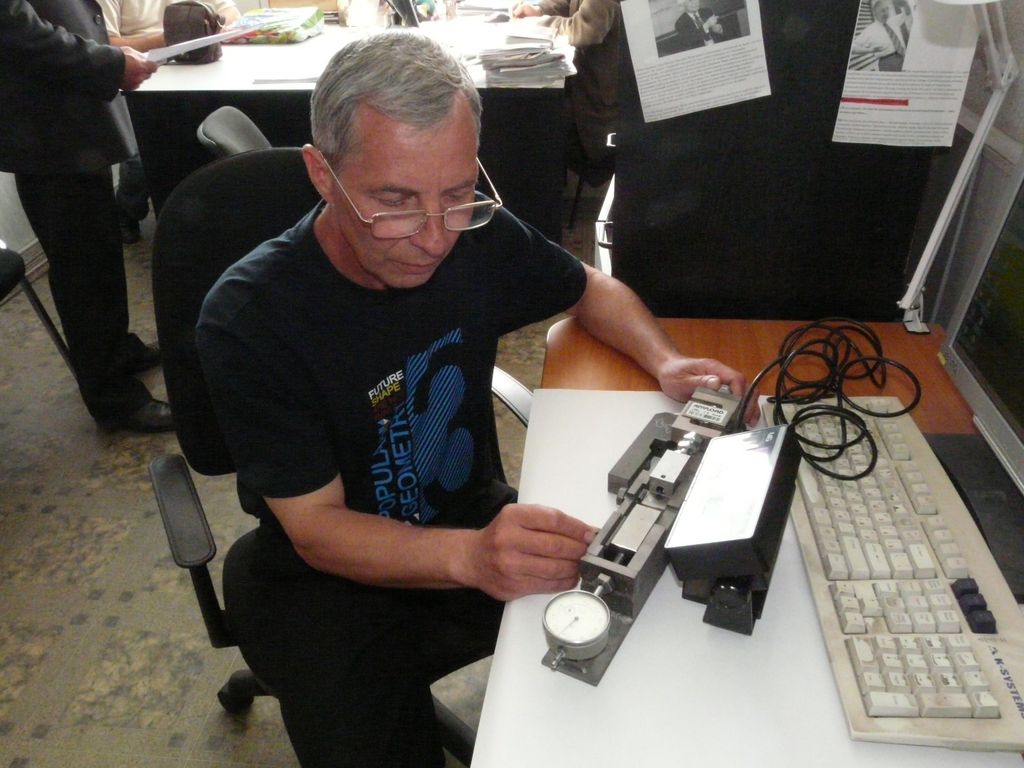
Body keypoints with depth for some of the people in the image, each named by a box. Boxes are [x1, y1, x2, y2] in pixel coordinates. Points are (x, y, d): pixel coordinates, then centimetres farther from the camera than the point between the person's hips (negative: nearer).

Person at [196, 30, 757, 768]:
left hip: (475, 523, 4)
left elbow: (590, 289, 7)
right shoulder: (249, 319, -22)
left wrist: (667, 362, -13)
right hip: (331, 572, -3)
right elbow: (314, 527, -21)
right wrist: (469, 557, -40)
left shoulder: (479, 237, -11)